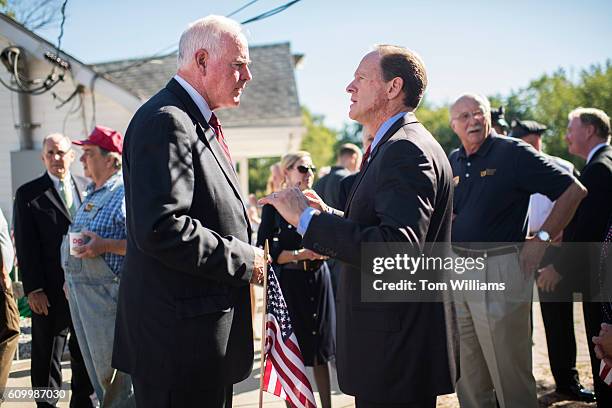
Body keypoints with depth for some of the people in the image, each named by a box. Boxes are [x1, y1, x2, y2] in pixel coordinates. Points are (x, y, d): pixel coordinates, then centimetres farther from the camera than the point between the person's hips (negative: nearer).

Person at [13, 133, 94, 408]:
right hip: (50, 292, -3)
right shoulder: (28, 194, -1)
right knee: (47, 356, 7)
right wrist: (33, 289, -11)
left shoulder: (86, 187, 9)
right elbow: (25, 246, -5)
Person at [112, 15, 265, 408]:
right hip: (180, 332, -10)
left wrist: (249, 251, 9)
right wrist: (244, 260, -18)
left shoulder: (200, 123, 16)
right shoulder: (165, 121, -17)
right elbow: (160, 228, -27)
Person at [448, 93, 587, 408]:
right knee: (467, 374, 15)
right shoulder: (452, 162, 12)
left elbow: (573, 191, -9)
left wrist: (542, 239, -10)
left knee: (510, 375, -2)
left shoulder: (513, 153, -7)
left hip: (500, 270, -6)